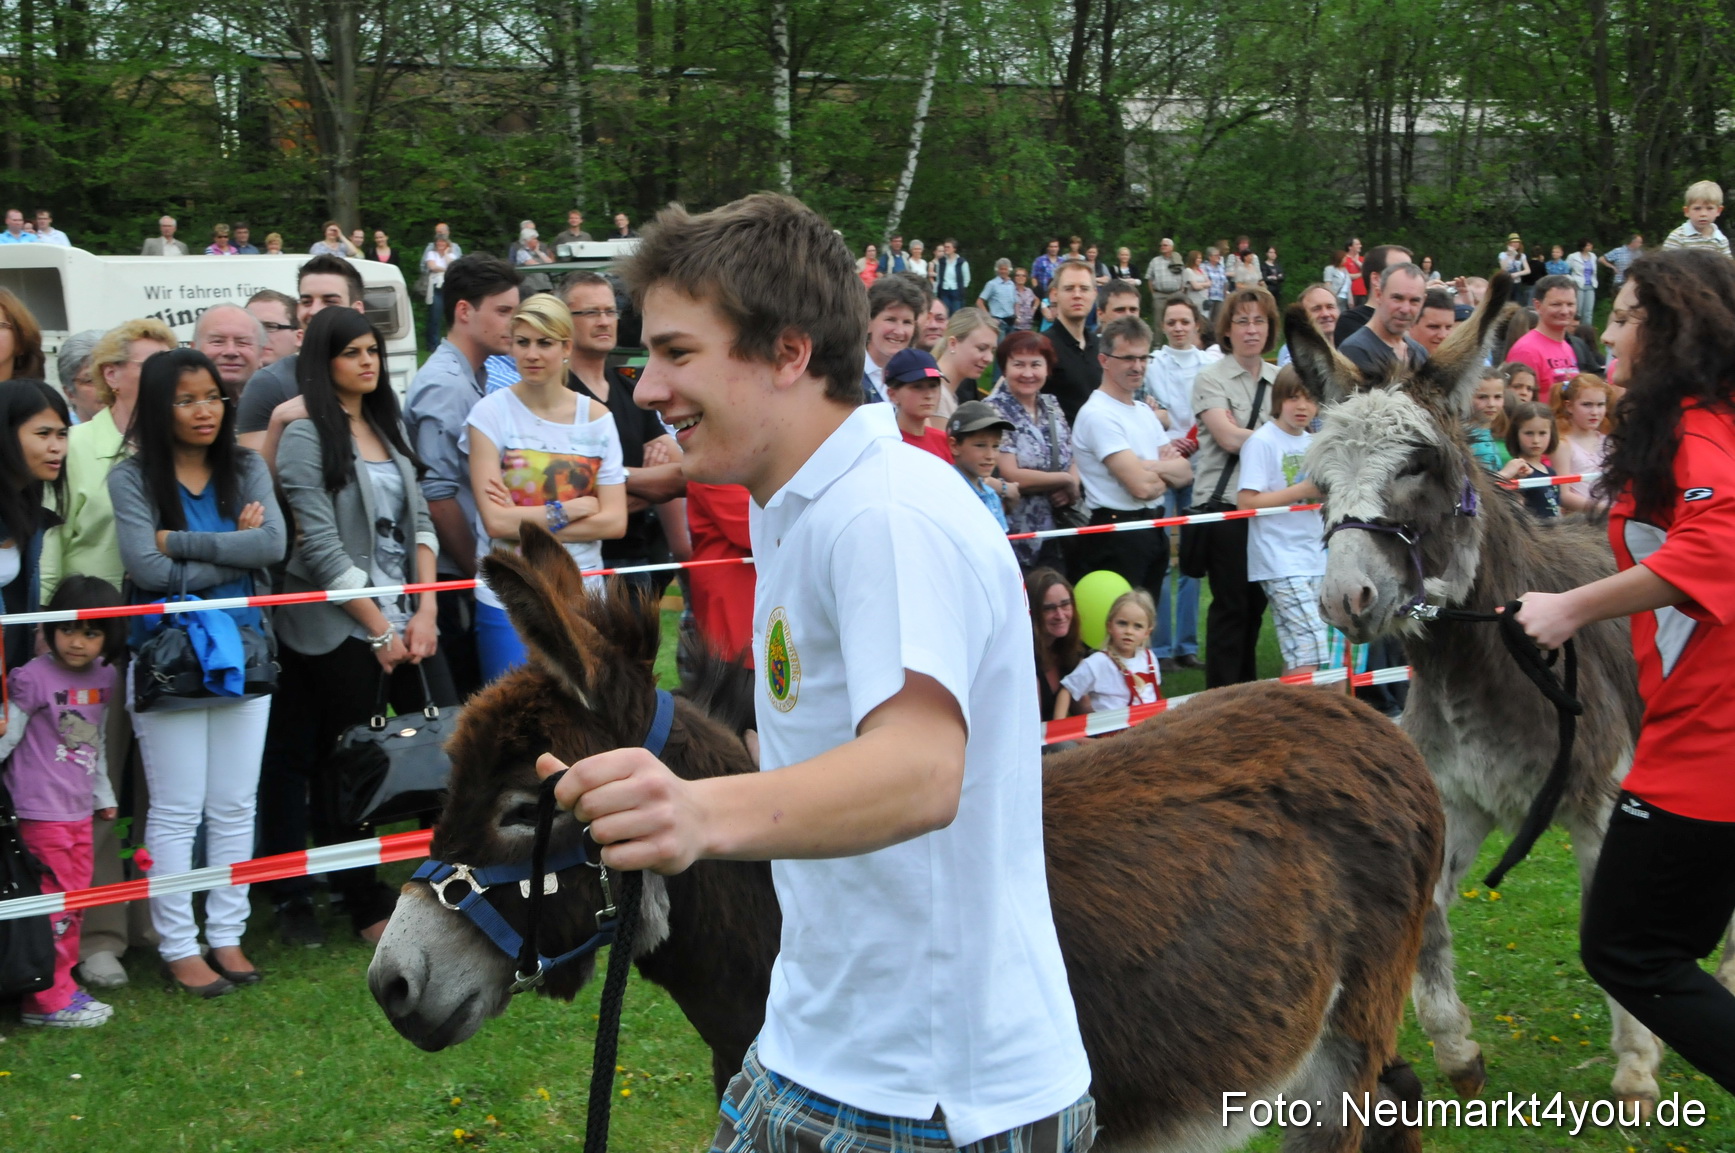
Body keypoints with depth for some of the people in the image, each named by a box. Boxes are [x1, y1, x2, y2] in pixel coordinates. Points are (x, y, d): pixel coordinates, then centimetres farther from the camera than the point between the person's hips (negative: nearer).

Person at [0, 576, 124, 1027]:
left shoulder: (103, 678, 9)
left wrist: (104, 794, 27)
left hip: (80, 811, 7)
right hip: (42, 812, -7)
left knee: (75, 902, 12)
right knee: (56, 902, -5)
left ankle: (61, 986, 23)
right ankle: (48, 1000, 4)